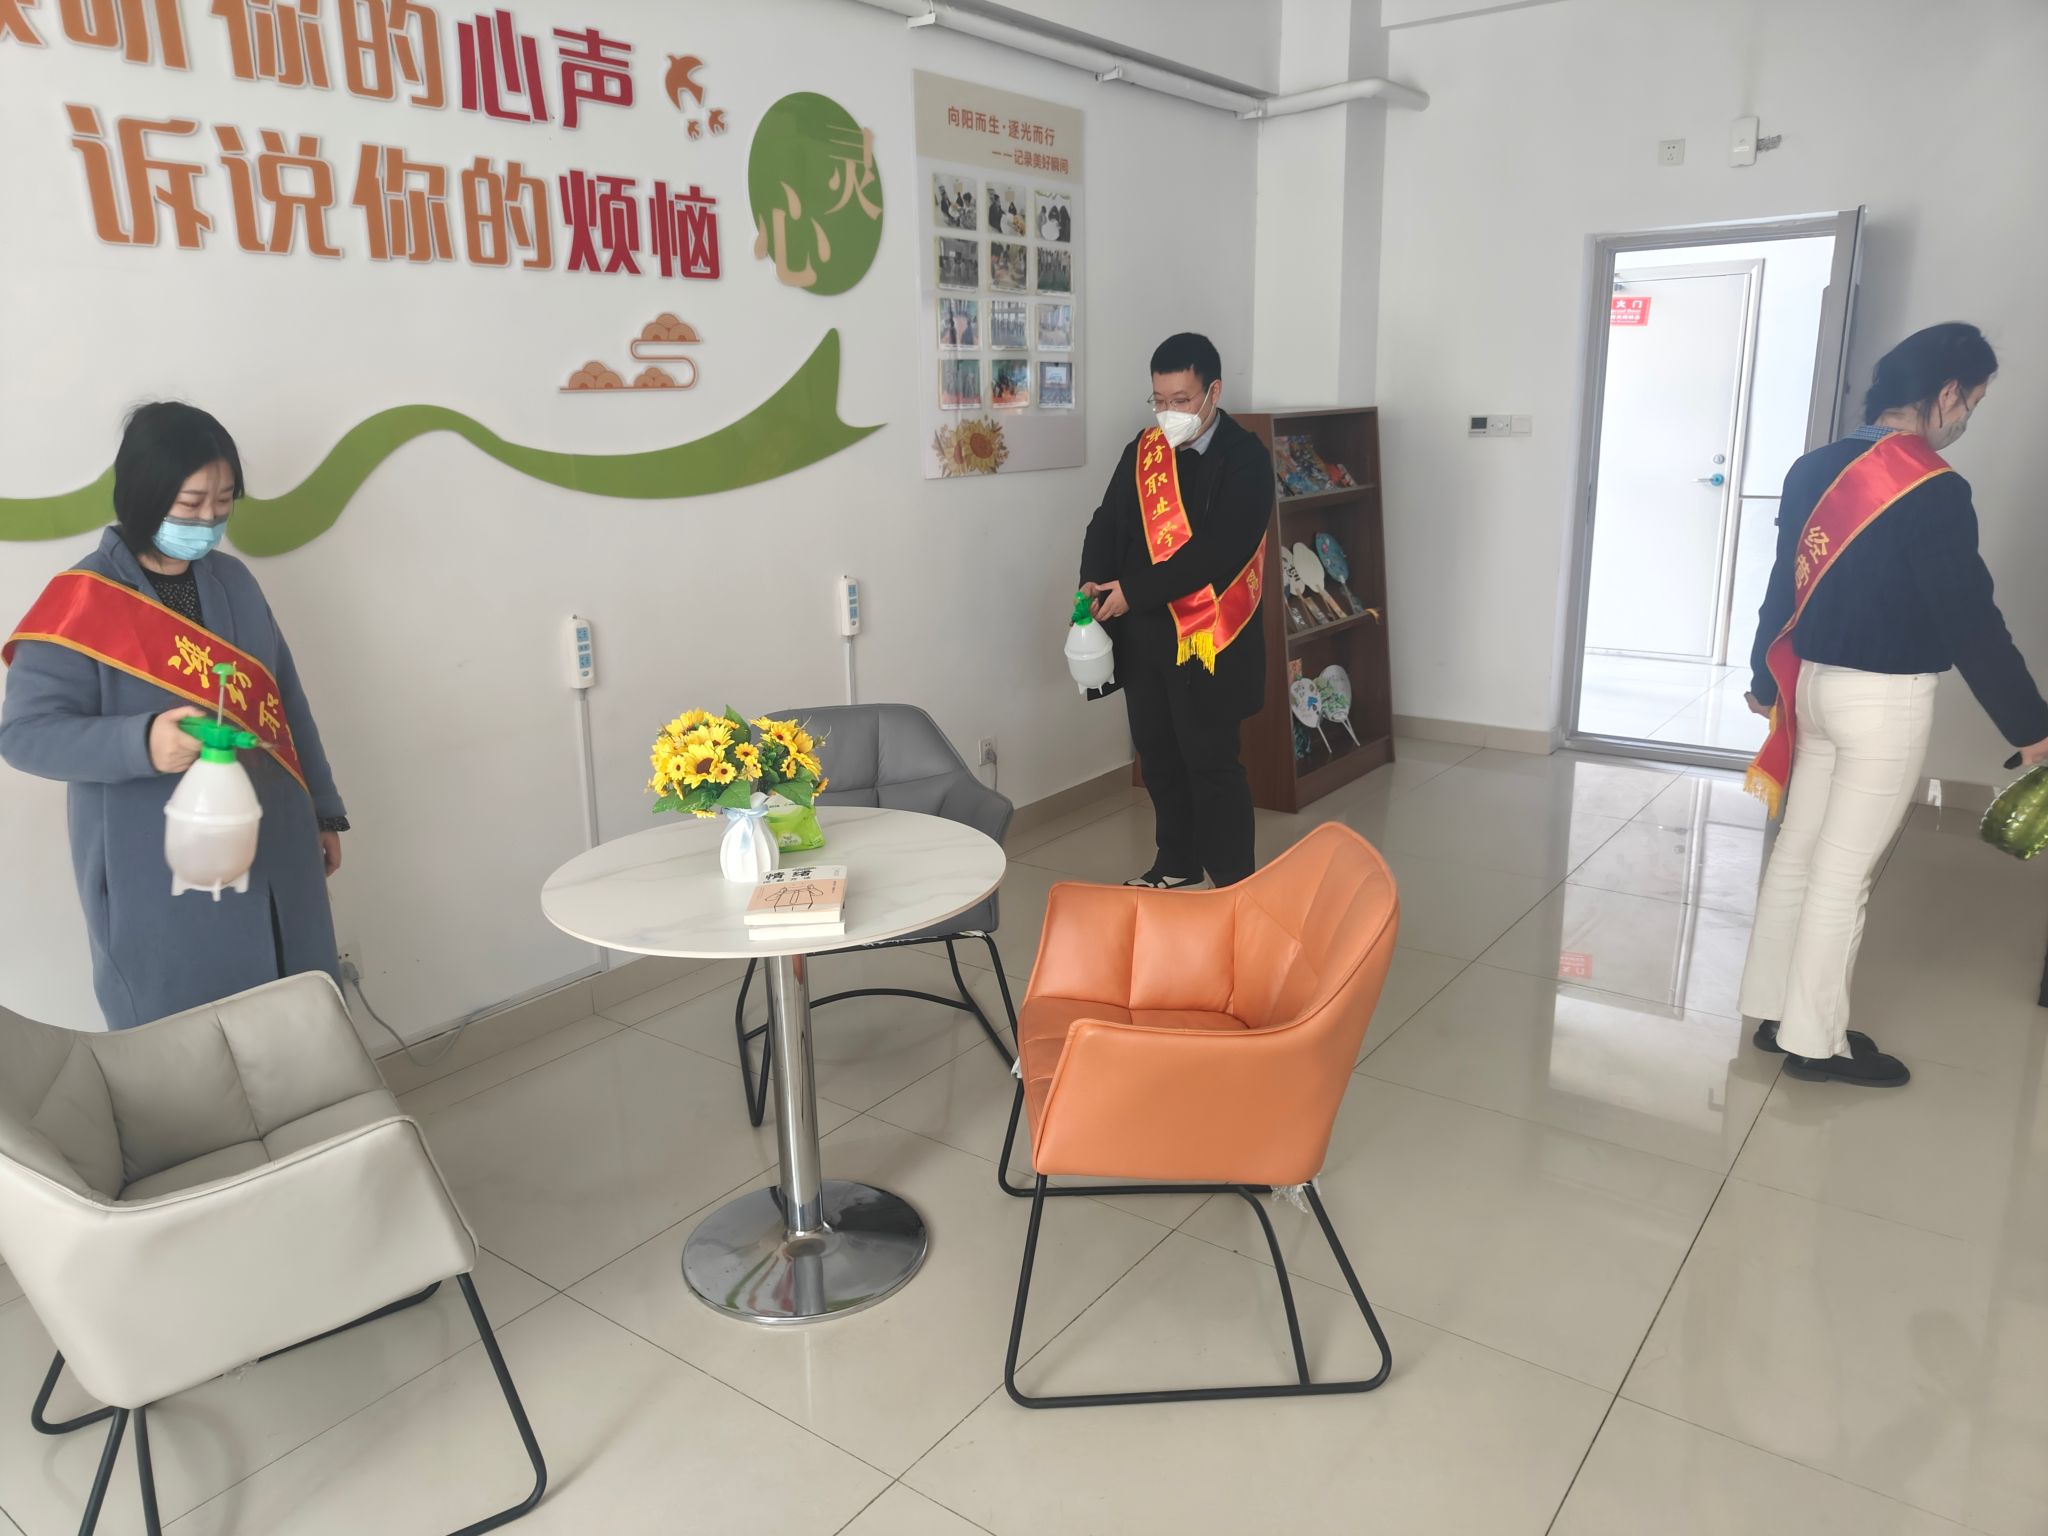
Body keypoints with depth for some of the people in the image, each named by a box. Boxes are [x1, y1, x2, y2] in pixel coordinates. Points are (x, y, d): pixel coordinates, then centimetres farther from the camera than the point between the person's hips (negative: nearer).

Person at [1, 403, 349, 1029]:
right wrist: (142, 741, -33)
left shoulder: (233, 580, 5)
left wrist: (323, 810, 15)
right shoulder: (81, 604, -12)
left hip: (272, 851, 5)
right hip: (160, 878, -5)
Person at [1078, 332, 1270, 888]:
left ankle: (1233, 882, 11)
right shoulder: (1144, 449, 8)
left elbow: (1215, 550, -21)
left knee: (1210, 762, -1)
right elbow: (1108, 522, 9)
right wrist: (1094, 585, -11)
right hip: (1142, 633, 6)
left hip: (1207, 637, -6)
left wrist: (1133, 590, -21)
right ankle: (1177, 862, 33)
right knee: (1157, 755, 16)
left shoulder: (1245, 458, -11)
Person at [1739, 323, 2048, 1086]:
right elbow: (1969, 621, -16)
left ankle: (1773, 1010, 24)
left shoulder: (1813, 470, 4)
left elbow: (1785, 585, 11)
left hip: (1818, 683, 7)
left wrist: (1766, 680, 22)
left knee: (1799, 850, 14)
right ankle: (1815, 1039, 12)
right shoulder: (1933, 491, -18)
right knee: (1844, 872, 1)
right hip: (1884, 700, -7)